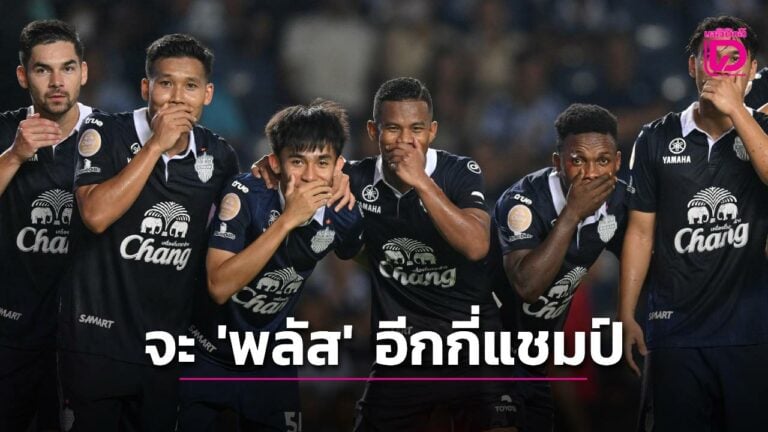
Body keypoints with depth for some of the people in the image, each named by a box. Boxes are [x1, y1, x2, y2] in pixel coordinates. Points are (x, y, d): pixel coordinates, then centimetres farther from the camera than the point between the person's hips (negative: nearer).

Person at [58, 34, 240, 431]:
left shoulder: (217, 156, 3)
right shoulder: (105, 133, -9)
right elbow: (96, 215, -24)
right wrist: (156, 145, -21)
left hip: (167, 348, 4)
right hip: (97, 340, -4)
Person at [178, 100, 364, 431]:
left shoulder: (343, 217, -12)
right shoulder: (246, 195, -24)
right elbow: (220, 287, -33)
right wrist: (287, 219, -36)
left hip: (270, 361, 3)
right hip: (205, 356, -3)